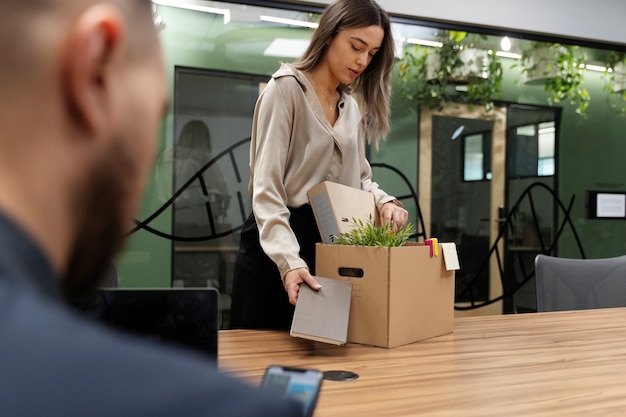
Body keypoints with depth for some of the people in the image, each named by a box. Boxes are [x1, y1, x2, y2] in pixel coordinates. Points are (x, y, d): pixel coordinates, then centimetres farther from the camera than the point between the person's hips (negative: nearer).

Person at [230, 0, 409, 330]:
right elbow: (266, 187, -18)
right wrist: (289, 260, -30)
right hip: (278, 242, -6)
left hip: (332, 244, 7)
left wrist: (384, 201, -7)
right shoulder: (287, 88, -9)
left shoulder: (353, 108, 14)